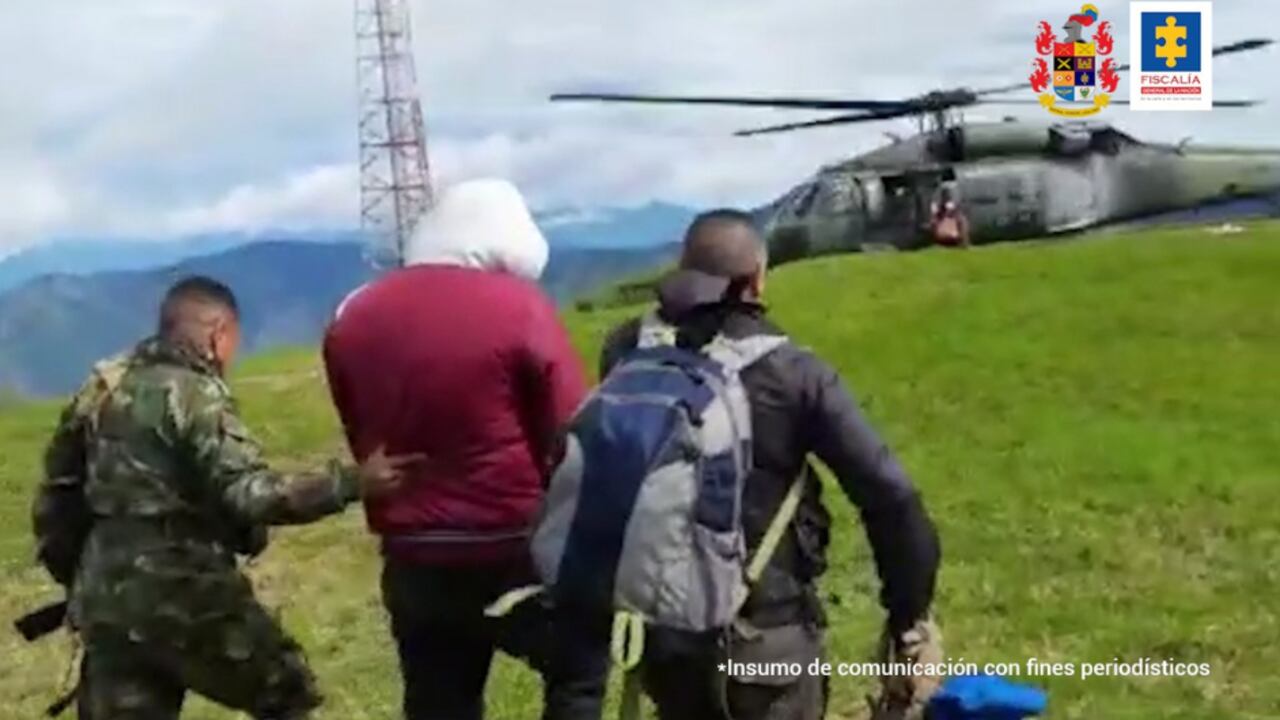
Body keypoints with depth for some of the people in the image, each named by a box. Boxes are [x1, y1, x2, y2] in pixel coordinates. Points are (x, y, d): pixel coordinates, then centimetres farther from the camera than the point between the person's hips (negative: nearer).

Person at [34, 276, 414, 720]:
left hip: (104, 597, 8)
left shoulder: (102, 386, 10)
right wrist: (353, 482, -27)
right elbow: (250, 494, -25)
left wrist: (73, 573, 25)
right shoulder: (195, 394, -14)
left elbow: (57, 487, 16)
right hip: (182, 595, -7)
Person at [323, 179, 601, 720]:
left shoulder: (354, 317, 6)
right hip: (516, 552, -4)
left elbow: (360, 438, 15)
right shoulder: (519, 306, -12)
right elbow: (572, 436, -9)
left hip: (411, 561, 5)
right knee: (580, 671, 20)